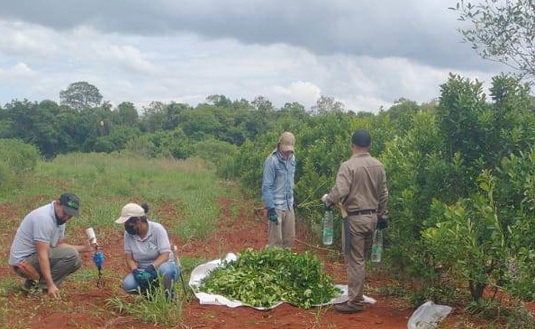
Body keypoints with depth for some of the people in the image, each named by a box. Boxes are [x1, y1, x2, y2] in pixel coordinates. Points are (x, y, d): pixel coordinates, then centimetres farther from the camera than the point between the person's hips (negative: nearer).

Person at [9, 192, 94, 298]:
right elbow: (42, 254, -29)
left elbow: (58, 245, 13)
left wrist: (84, 248, 1)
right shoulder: (44, 217, -25)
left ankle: (35, 280, 6)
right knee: (71, 255, -21)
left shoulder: (60, 217, 5)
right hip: (23, 261, -10)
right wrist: (51, 285, -34)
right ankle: (38, 285, -12)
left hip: (34, 258, 10)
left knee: (76, 261, 5)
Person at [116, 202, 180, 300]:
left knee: (165, 268, -39)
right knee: (127, 284, -27)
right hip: (142, 270, 3)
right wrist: (136, 271, -25)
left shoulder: (157, 229, -15)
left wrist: (152, 267, -37)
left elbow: (165, 255, -20)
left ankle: (168, 295, -12)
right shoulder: (128, 233, -5)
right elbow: (129, 258, -4)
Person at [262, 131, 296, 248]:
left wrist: (291, 201, 17)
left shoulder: (292, 158, 6)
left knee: (289, 239, 12)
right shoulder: (272, 161, -15)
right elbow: (266, 187, -16)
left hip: (289, 206, 7)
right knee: (276, 241, -2)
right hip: (276, 207, -7)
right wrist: (270, 209, -20)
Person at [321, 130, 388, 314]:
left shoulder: (348, 166, -15)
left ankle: (355, 301, 2)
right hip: (372, 216, 7)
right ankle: (357, 294, 23)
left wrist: (327, 200, -3)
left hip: (355, 218, -6)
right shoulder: (378, 166, 4)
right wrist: (381, 215, 22)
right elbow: (383, 194, 10)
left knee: (354, 260, -2)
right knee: (360, 258, 16)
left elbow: (340, 191, -22)